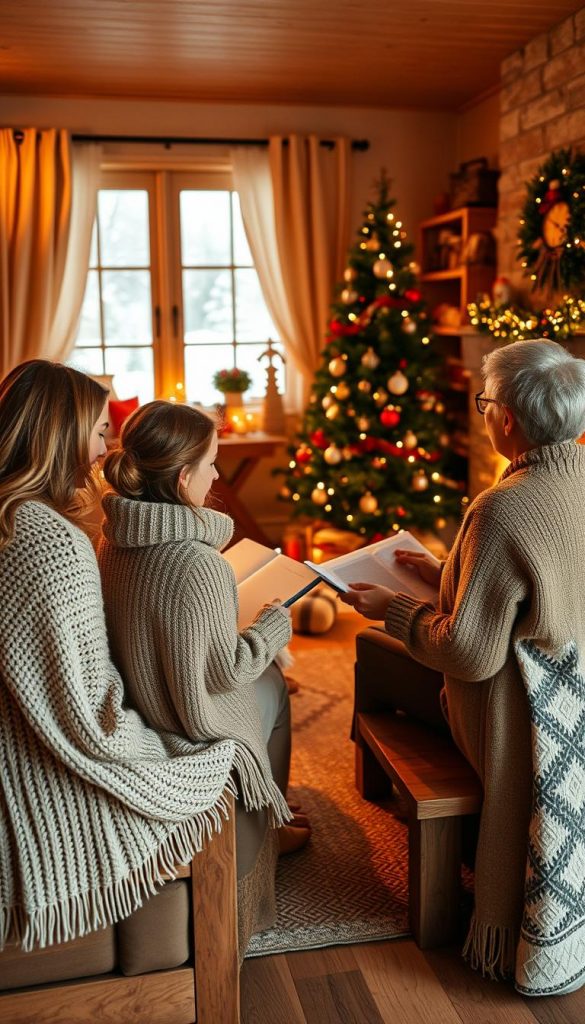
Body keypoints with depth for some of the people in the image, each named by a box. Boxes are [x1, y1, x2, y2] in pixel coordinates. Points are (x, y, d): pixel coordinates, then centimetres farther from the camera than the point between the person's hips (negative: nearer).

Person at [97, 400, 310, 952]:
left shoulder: (113, 537, -7)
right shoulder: (197, 564, -34)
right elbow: (227, 670, -24)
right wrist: (275, 622, -9)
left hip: (140, 695, 7)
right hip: (192, 720, -7)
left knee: (269, 676, 25)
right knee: (271, 684, 21)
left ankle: (269, 820, 42)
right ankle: (264, 830, 43)